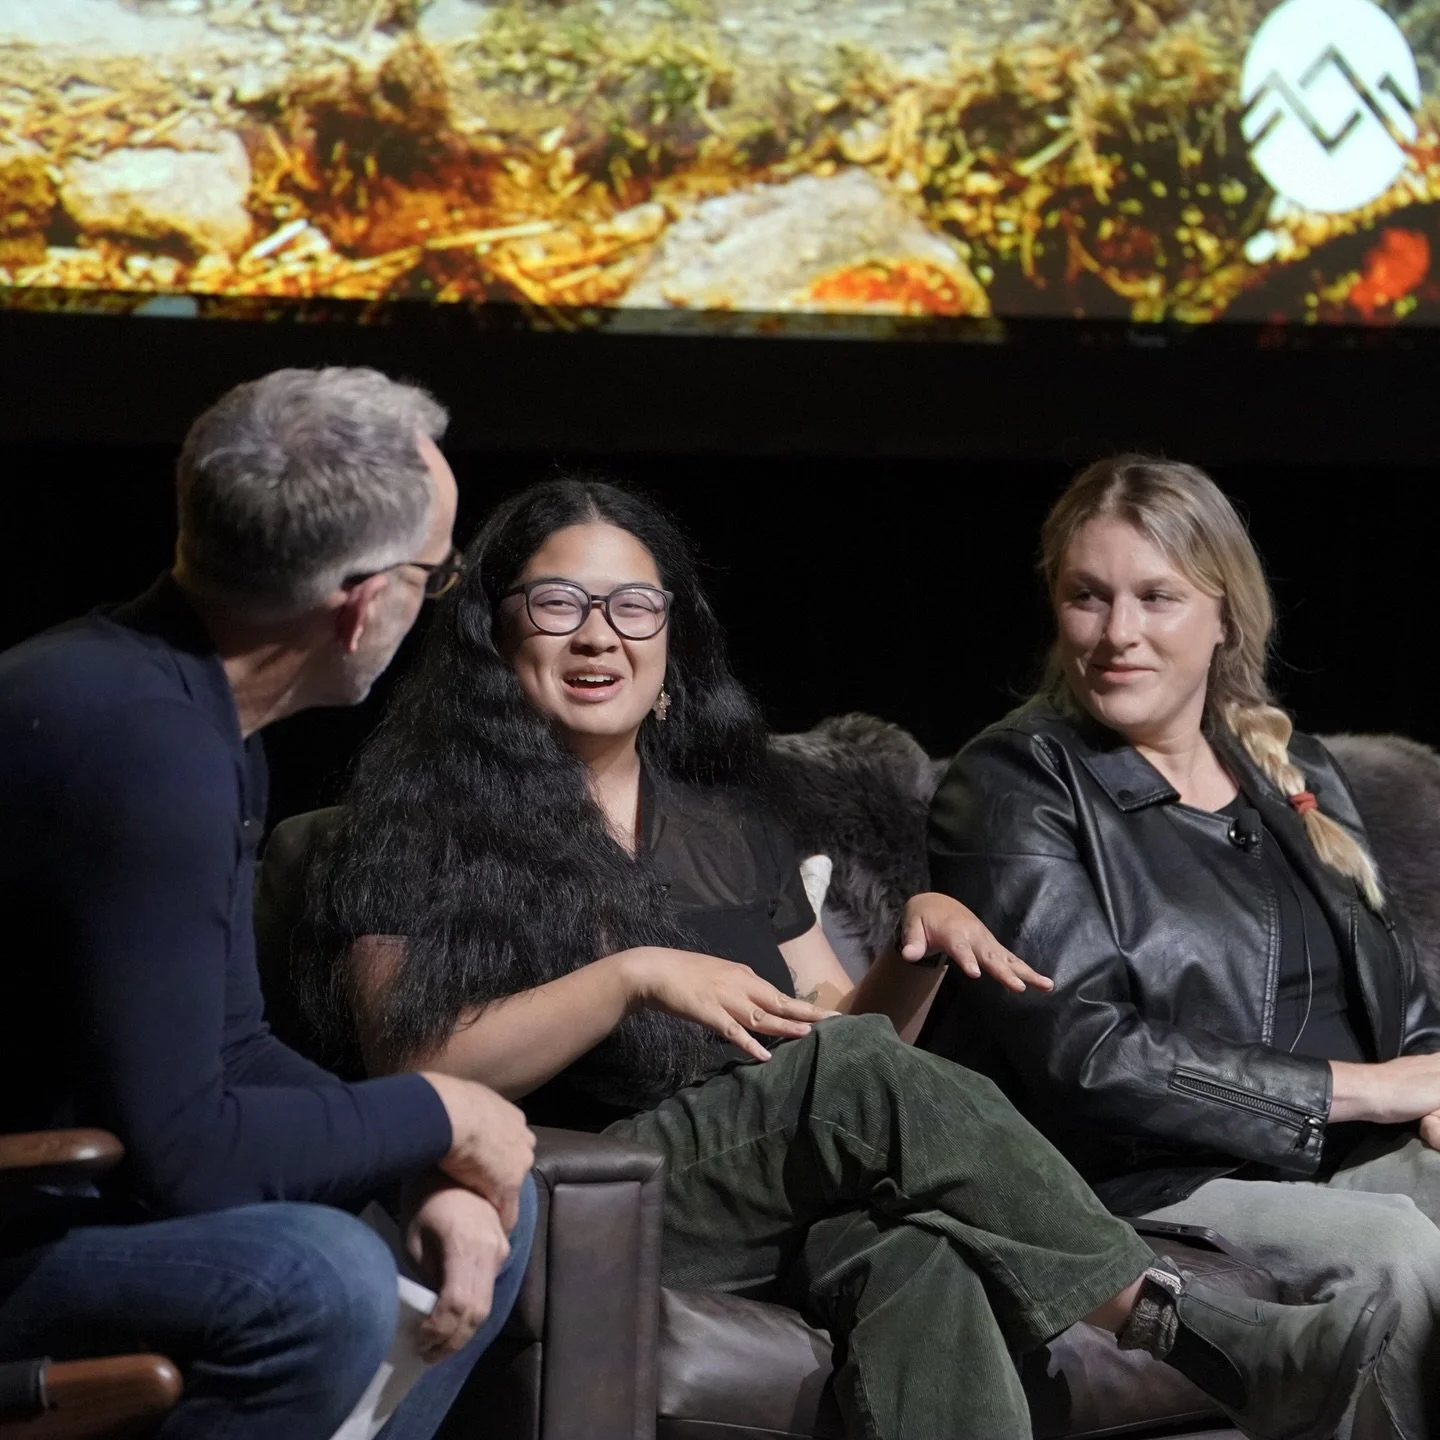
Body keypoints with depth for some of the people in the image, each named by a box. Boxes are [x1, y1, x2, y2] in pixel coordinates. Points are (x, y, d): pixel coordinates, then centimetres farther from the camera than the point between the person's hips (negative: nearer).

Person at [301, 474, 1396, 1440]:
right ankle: (1184, 1323, -28)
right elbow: (414, 1069, -7)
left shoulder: (728, 827, 25)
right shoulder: (427, 829, 7)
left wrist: (919, 950, 3)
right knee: (864, 1075, -30)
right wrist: (631, 977, -15)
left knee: (921, 1265, -34)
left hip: (793, 1208, 4)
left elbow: (832, 1031, 24)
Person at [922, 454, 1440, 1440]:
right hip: (1148, 1184, -5)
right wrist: (1359, 1088, -11)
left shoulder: (1299, 777, 21)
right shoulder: (1015, 787, 1)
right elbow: (1083, 1055, -10)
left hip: (1357, 1162, 6)